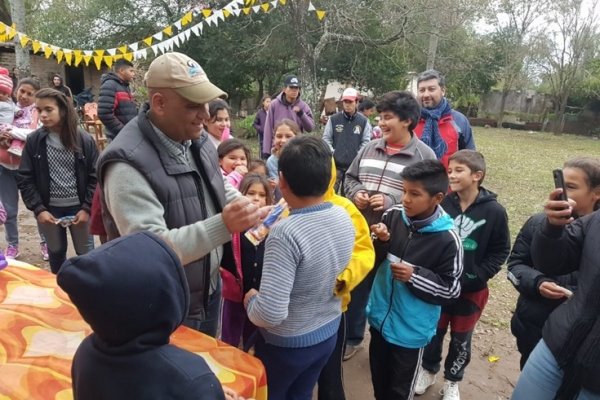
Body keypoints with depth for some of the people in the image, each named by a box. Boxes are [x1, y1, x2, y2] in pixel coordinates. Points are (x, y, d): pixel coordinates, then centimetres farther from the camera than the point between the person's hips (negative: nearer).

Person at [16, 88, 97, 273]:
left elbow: (95, 177, -5)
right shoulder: (34, 140, -3)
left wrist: (87, 208, -11)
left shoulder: (84, 139, -7)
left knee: (86, 254, 9)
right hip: (49, 210, 2)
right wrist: (38, 209, -10)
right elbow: (25, 179, -1)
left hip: (79, 208, -1)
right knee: (56, 253, 17)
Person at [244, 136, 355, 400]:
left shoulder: (285, 233, -33)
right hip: (328, 333, 6)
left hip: (287, 344, -6)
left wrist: (250, 301, -11)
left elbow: (271, 313, -33)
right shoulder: (343, 217, -9)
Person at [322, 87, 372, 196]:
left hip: (354, 165, 1)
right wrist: (331, 153, -7)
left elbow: (366, 141, 3)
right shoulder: (333, 119, 3)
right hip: (335, 164, 0)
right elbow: (326, 138, 6)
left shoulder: (363, 121, 3)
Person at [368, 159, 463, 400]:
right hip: (380, 318, 4)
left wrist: (415, 276, -24)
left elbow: (451, 290, -12)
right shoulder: (394, 215, -11)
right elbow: (374, 260, 2)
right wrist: (381, 242, -19)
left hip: (410, 330, -3)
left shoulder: (447, 239, -21)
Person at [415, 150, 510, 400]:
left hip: (471, 290, -1)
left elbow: (500, 252, -5)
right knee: (433, 332, 18)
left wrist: (474, 277, -14)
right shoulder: (442, 204, -12)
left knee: (461, 339, 17)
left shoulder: (494, 211, -14)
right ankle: (428, 370, 43)